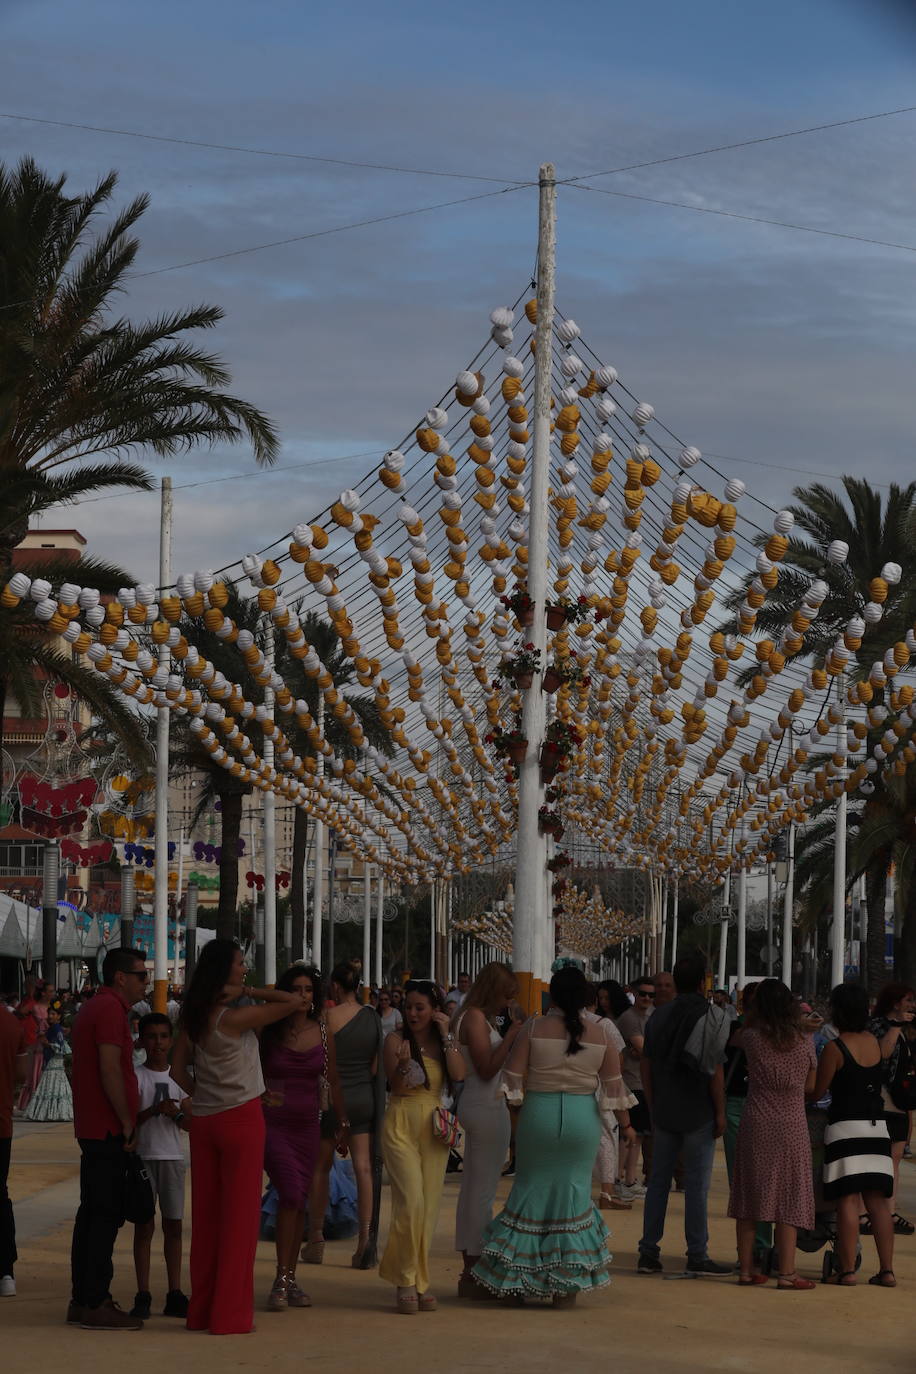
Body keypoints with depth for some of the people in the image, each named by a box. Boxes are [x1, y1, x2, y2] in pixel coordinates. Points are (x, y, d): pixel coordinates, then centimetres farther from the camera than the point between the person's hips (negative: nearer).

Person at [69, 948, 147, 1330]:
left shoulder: (93, 1008, 19)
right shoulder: (110, 1009, -13)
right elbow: (110, 1069, -21)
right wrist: (128, 1122, -15)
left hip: (92, 1127, 10)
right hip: (109, 1129, -10)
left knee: (92, 1213, 12)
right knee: (106, 1215, -9)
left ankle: (82, 1300, 15)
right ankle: (95, 1303, -9)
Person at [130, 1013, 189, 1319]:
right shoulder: (135, 1076, -1)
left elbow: (190, 1124, 8)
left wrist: (175, 1113, -12)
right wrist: (153, 1111, -21)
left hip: (172, 1157, 3)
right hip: (143, 1155, -3)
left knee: (173, 1225, 4)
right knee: (144, 1225, -3)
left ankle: (174, 1294, 9)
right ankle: (143, 1296, 1)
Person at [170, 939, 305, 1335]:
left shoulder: (193, 1017, 6)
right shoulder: (235, 1017, -15)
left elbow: (178, 1071, 10)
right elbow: (295, 1001, -16)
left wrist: (202, 1099, 14)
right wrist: (247, 991, -10)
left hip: (203, 1121, 7)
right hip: (240, 1118, -7)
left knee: (205, 1214, 11)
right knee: (240, 1215, -1)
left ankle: (201, 1310, 16)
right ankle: (231, 1314, 1)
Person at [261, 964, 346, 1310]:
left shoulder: (323, 1033, 6)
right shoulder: (269, 1031, -3)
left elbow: (333, 1081, 13)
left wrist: (342, 1124, 13)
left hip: (307, 1124, 4)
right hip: (272, 1122, -4)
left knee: (300, 1201, 6)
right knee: (291, 1193, -18)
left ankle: (290, 1279, 15)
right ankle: (281, 1279, -15)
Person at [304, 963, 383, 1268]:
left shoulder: (330, 1017, -12)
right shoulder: (372, 1017, 3)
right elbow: (376, 1065, 8)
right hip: (365, 1097, 4)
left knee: (321, 1166, 9)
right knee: (363, 1166, 2)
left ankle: (316, 1238, 14)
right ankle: (365, 1235, -8)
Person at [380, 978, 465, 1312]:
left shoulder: (445, 1042, 9)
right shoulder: (396, 1039, -1)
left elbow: (459, 1075, -8)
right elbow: (396, 1086, -6)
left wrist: (446, 1035, -10)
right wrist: (404, 1065, -25)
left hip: (434, 1128, 4)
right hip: (402, 1125, -4)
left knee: (429, 1208, 5)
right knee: (411, 1202, -15)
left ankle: (419, 1281, 14)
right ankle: (406, 1280, -4)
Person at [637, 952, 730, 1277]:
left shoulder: (659, 1015, 7)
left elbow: (646, 1065, 10)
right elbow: (714, 1070, -14)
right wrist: (720, 1112, -8)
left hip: (663, 1112, 5)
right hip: (698, 1113, -5)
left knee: (658, 1180, 10)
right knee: (697, 1185, -1)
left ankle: (649, 1252, 9)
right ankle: (697, 1256, 1)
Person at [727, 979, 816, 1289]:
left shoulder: (753, 1038, -5)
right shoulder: (805, 1041, -3)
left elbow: (736, 1039, 19)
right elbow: (810, 1086, 6)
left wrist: (751, 1014, 24)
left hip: (756, 1125, 1)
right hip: (792, 1127, -1)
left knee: (750, 1196, 9)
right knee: (788, 1201, 3)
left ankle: (746, 1268, 10)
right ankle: (786, 1271, -2)